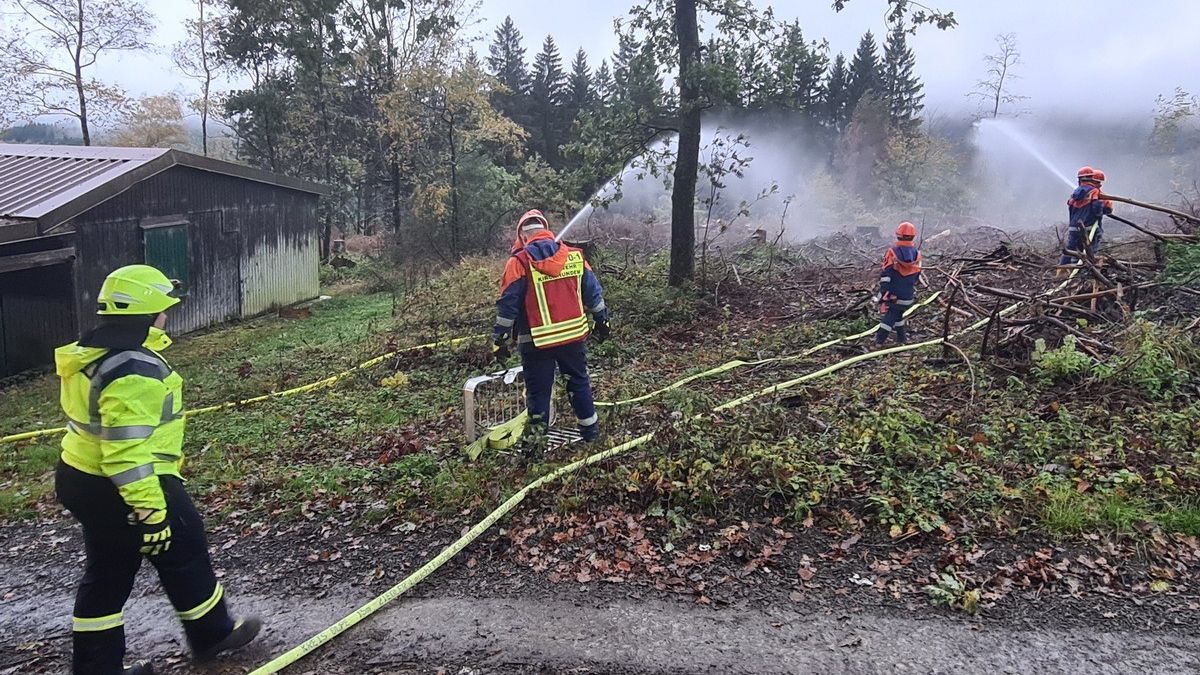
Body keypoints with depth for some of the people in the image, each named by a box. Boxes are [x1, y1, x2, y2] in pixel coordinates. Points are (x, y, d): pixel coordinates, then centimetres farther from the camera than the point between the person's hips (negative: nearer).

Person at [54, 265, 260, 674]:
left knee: (107, 573, 19)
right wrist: (149, 511, -27)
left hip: (80, 480, 10)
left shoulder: (91, 354, 6)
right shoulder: (134, 371, -27)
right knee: (184, 555, 11)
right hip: (122, 491, -9)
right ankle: (212, 635, 31)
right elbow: (128, 450, -31)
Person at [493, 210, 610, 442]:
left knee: (538, 389, 9)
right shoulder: (575, 256, 2)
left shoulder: (519, 262, -9)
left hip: (537, 342, -3)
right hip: (573, 335, 3)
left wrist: (500, 339, -2)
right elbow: (593, 292, 8)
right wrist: (601, 321, 20)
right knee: (579, 381, 20)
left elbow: (507, 305, -9)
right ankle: (590, 429, 29)